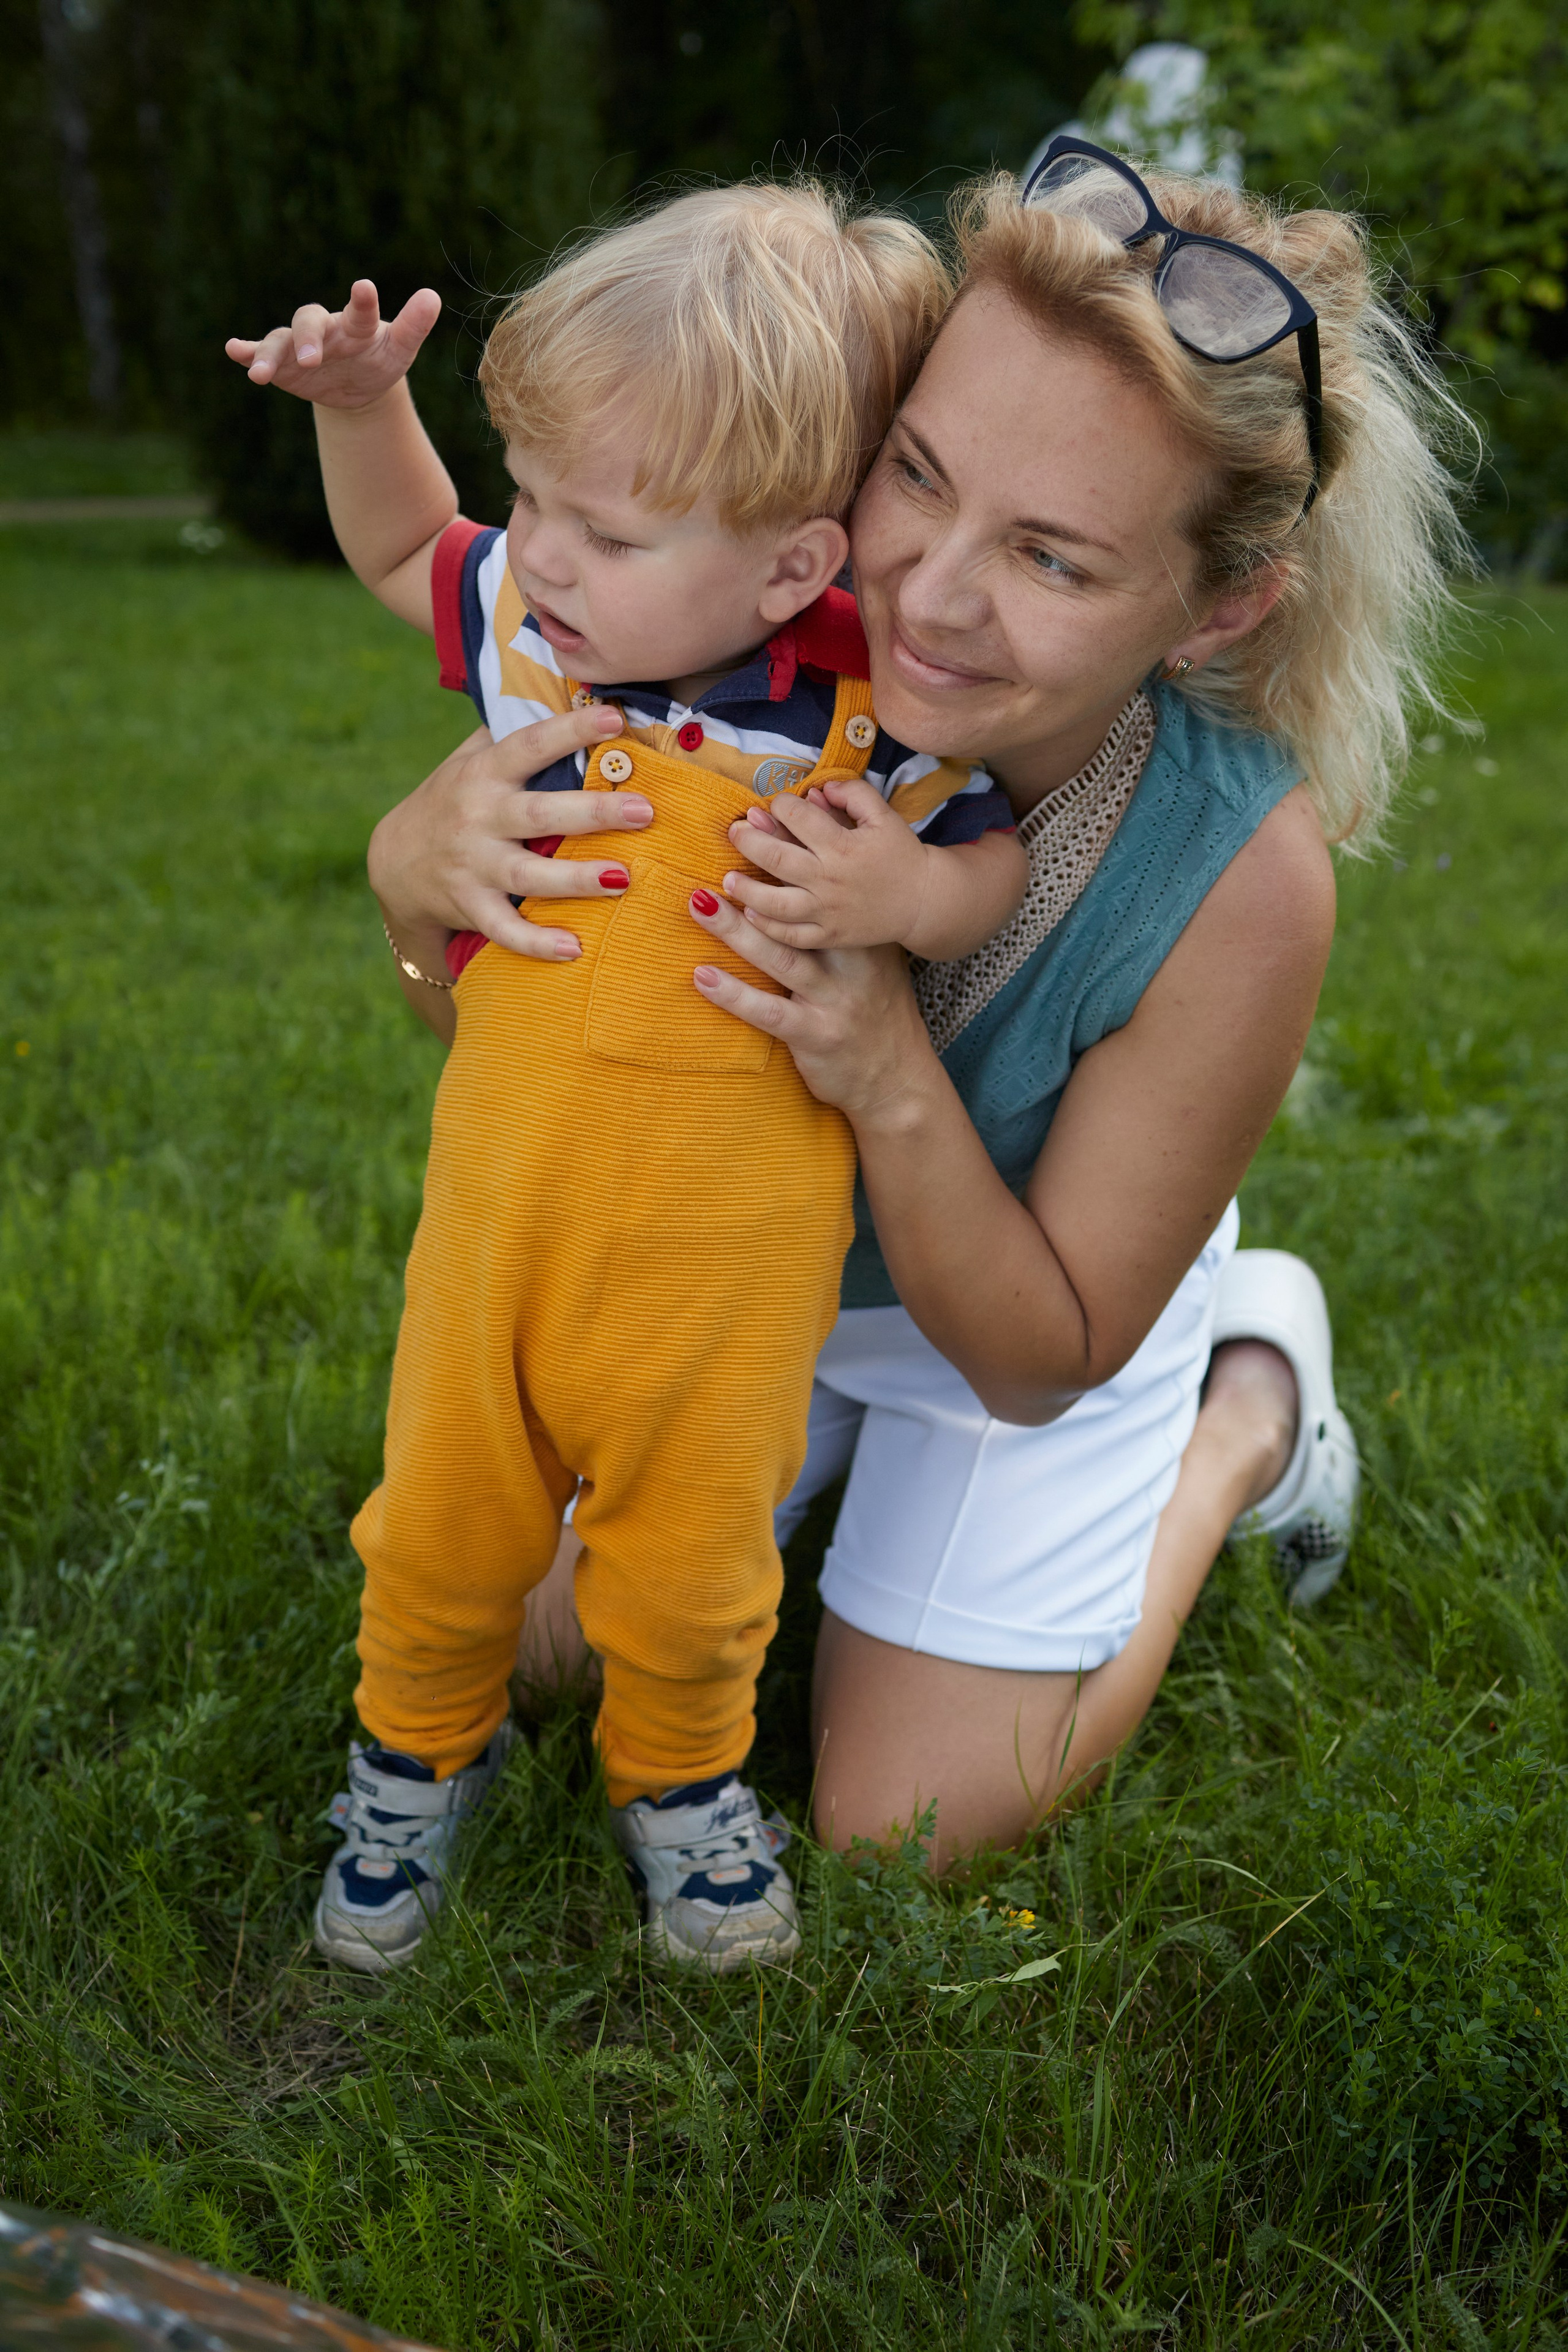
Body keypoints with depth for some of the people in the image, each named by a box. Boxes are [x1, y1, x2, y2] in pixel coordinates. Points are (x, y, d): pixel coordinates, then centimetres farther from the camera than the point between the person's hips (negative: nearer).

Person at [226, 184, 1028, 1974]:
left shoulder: (869, 721, -14)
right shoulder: (532, 630, -4)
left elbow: (1002, 859, 0)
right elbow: (401, 554, 16)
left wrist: (905, 895, -21)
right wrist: (360, 402, 0)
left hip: (731, 1235, -2)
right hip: (505, 1181, 3)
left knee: (685, 1553, 13)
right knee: (443, 1519, 16)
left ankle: (680, 1775, 44)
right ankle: (420, 1751, 46)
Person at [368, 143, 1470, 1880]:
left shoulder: (1239, 881, -36)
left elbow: (1039, 1360, -24)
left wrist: (894, 1084, -44)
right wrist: (423, 854, -41)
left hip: (1023, 1318, -3)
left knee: (902, 1831, 7)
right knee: (536, 1641, 11)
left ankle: (1252, 1405, 22)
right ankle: (835, 1446, 34)